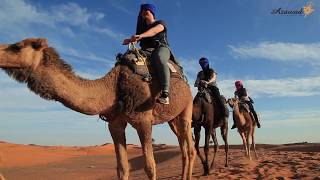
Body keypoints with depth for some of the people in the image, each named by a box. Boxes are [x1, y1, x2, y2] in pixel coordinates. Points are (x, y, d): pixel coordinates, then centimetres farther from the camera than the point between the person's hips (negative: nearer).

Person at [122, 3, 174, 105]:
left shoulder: (160, 23, 11)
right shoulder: (142, 27, 28)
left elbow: (154, 31, -13)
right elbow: (136, 38, 15)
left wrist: (141, 35, -32)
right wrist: (129, 40, -10)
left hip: (161, 48, -5)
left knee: (159, 58, -41)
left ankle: (165, 94, -52)